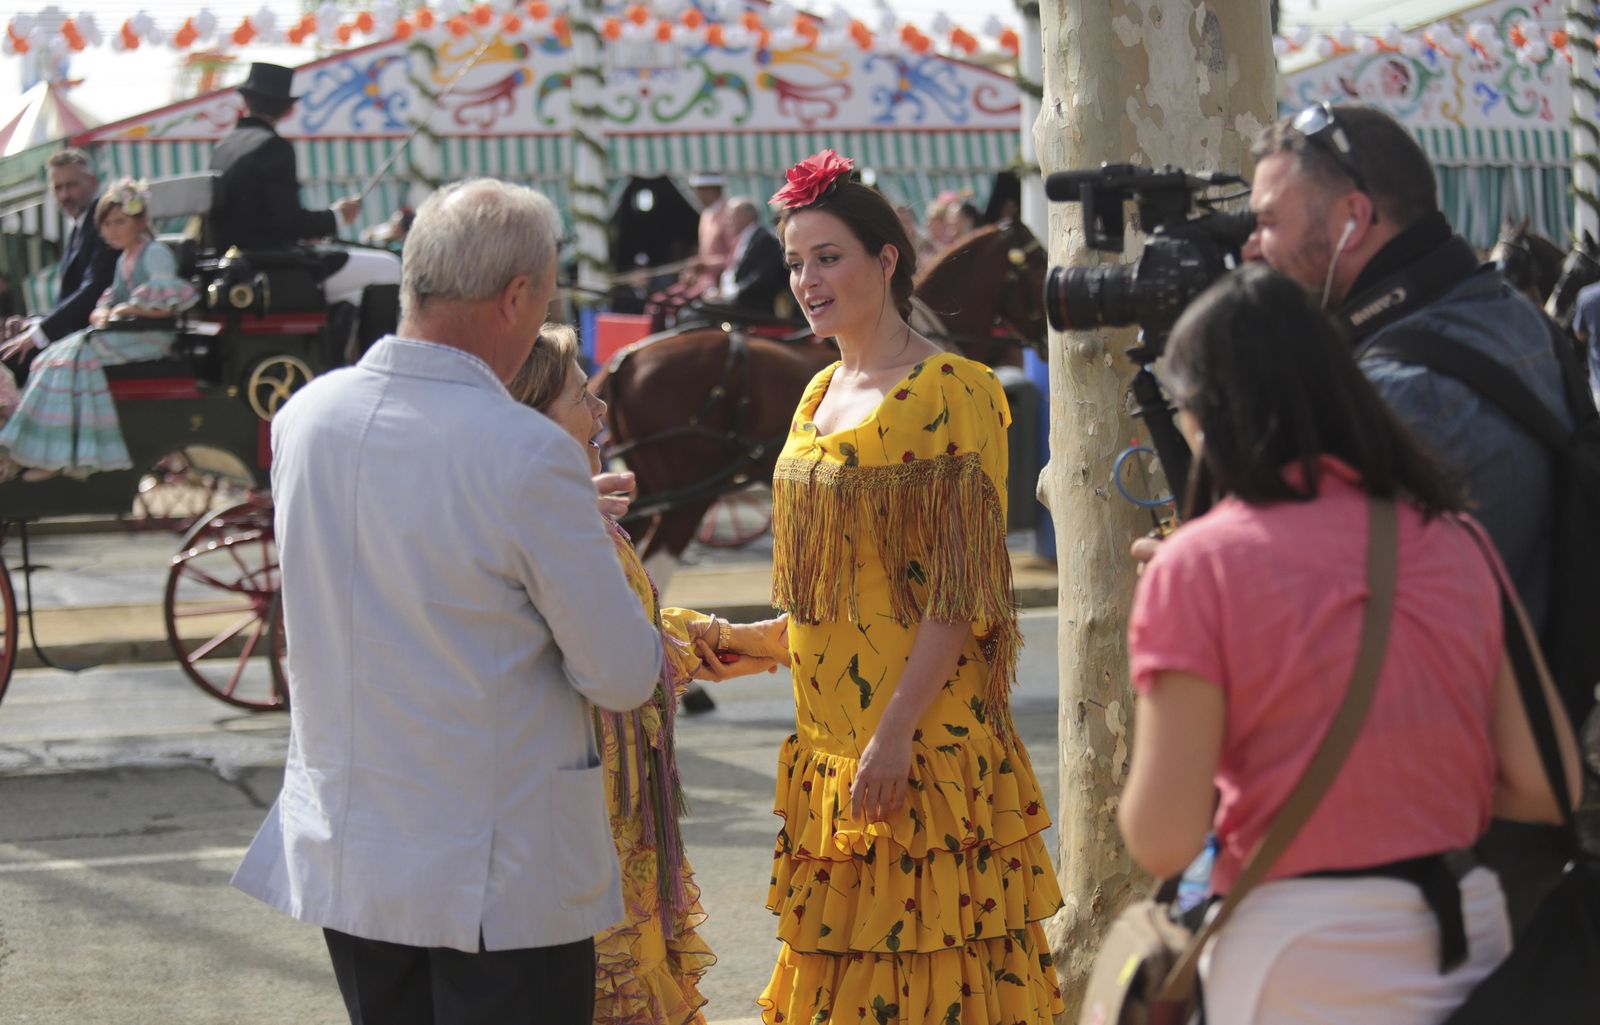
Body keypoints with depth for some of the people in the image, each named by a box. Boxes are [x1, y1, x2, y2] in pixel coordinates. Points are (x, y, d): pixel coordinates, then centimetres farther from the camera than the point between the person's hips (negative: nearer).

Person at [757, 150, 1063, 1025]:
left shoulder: (952, 392, -10)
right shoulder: (822, 394, 14)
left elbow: (961, 590, -16)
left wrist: (896, 732, -20)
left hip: (924, 740, -8)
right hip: (828, 739, 8)